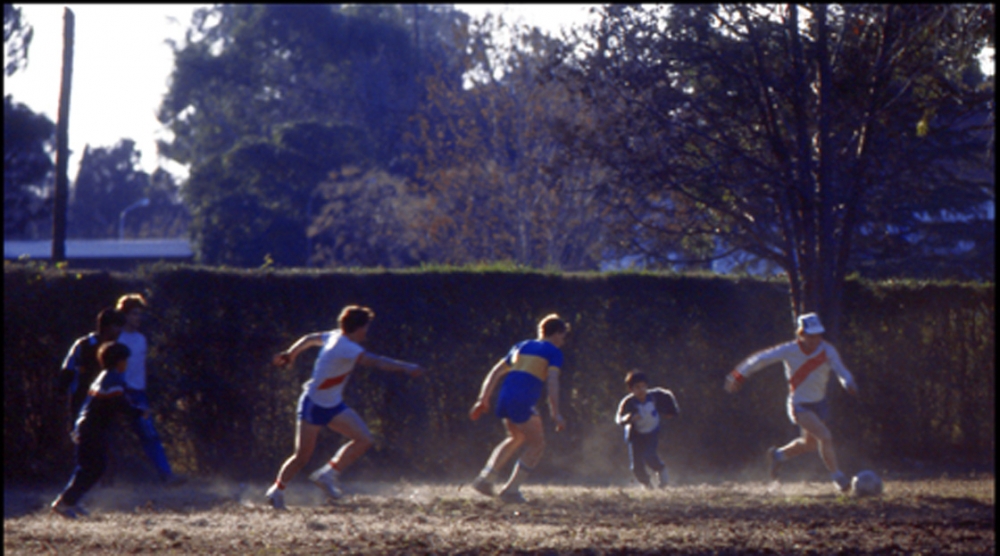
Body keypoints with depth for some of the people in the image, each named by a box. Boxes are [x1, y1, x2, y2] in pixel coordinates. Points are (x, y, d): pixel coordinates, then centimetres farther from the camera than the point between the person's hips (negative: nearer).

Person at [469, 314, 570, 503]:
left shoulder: (521, 346, 24)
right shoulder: (553, 352, 5)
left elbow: (495, 372, 21)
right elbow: (552, 381, -10)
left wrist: (483, 400, 22)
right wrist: (555, 413, -15)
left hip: (504, 397, 7)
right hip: (523, 402, -7)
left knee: (516, 439, 28)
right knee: (537, 445, 8)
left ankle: (486, 477, 15)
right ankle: (511, 490, 4)